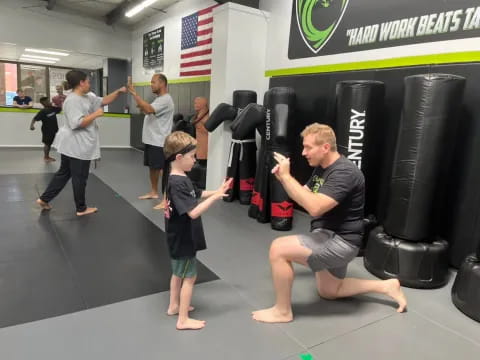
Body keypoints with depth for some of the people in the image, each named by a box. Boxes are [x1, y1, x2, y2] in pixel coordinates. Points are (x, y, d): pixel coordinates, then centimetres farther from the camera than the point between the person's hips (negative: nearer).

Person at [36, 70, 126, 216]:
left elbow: (104, 100, 16)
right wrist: (95, 114, -19)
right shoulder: (72, 100, -19)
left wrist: (119, 92, 5)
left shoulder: (87, 98, 11)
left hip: (73, 144, 10)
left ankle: (44, 199, 28)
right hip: (77, 145, -10)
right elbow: (77, 123, -26)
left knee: (64, 173, 19)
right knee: (80, 177, 3)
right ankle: (81, 208, 17)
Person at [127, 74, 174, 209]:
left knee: (162, 169, -8)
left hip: (160, 142, -10)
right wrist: (141, 107, 5)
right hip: (151, 140, 10)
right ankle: (154, 192, 31)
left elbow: (149, 109, -30)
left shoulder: (166, 99, -15)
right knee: (152, 167, 17)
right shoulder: (158, 99, 18)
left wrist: (134, 93, -27)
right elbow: (149, 112, 24)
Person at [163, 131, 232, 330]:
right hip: (183, 239, -10)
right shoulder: (178, 183, -28)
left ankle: (174, 306, 40)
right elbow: (193, 212, -33)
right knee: (189, 276, 3)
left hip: (180, 237, 10)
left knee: (178, 272, 23)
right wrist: (215, 197, -29)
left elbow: (196, 194, 16)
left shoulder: (178, 178, 3)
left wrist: (217, 191, 3)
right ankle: (183, 320, 16)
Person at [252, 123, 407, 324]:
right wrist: (282, 178, -3)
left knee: (278, 248, -20)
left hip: (340, 241, -11)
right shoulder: (321, 168, 8)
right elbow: (303, 196, 14)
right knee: (328, 292, 24)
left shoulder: (344, 173, -23)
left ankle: (282, 311, -2)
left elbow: (314, 207, -34)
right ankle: (386, 286, 31)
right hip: (330, 238, 11)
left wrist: (287, 176, -29)